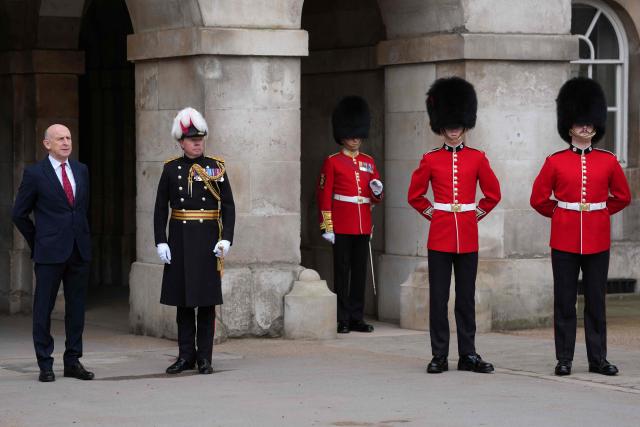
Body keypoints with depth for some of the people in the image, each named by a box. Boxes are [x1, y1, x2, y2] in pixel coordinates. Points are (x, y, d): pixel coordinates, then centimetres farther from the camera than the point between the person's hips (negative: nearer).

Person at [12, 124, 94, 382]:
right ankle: (45, 364, 5)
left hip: (79, 250, 5)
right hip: (49, 254, -5)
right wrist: (37, 242, 4)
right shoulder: (35, 174, -4)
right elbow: (20, 214, 2)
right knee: (43, 309, 0)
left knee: (77, 308, 7)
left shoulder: (81, 170, 11)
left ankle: (73, 361, 14)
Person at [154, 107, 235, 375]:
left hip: (208, 241, -1)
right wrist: (160, 242, -3)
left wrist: (226, 239, -9)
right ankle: (186, 355, 13)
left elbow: (229, 206, 2)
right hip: (180, 240, 1)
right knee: (183, 300, 6)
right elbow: (160, 208, 5)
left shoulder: (216, 168, 2)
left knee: (207, 301, 1)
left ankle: (204, 358, 6)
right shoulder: (171, 169, 4)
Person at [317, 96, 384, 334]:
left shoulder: (368, 162, 13)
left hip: (363, 225, 5)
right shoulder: (332, 162, -2)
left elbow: (375, 198, 17)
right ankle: (342, 320, 2)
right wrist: (326, 226, -11)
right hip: (342, 226, -5)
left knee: (360, 272, 7)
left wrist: (377, 191, -7)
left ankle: (357, 318, 12)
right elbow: (324, 195, -5)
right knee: (342, 272, -2)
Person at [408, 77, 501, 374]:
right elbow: (415, 196, 11)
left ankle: (468, 355, 11)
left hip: (467, 236, 1)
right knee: (438, 298, 1)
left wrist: (476, 215, 7)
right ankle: (439, 356, 5)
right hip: (440, 235, -1)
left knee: (466, 298, 6)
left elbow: (493, 194, 12)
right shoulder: (430, 160, 2)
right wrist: (432, 214, 5)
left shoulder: (477, 158, 4)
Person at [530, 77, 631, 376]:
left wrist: (600, 212, 11)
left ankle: (598, 358, 10)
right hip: (564, 239, -1)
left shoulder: (608, 161, 4)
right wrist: (560, 214, 8)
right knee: (564, 301, 1)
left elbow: (622, 196, 15)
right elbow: (539, 199, 6)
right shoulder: (555, 161, 0)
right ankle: (564, 359, 7)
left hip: (597, 239, 1)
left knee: (596, 301, 5)